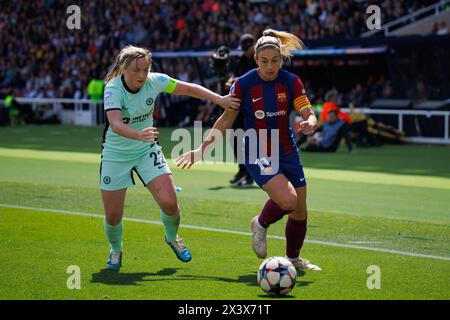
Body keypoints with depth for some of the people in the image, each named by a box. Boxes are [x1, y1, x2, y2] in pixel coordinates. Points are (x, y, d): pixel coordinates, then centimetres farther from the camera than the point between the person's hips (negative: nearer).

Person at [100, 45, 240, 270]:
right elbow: (115, 124, -41)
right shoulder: (113, 89, -25)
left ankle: (172, 238, 20)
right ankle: (116, 250, 33)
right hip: (116, 154, -2)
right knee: (112, 216, -2)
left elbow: (190, 88, 0)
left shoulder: (154, 81, -14)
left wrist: (220, 99, -8)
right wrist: (139, 135, -59)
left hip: (147, 150, 2)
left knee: (169, 202, -14)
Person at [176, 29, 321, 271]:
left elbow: (309, 115, -11)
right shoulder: (243, 84, -11)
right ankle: (261, 224, 6)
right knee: (287, 200, -26)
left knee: (300, 212, 8)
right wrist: (201, 150, -1)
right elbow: (226, 120, 0)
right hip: (257, 155, -4)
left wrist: (310, 124, -36)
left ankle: (293, 258, 35)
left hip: (287, 152, 4)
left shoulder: (291, 81, -6)